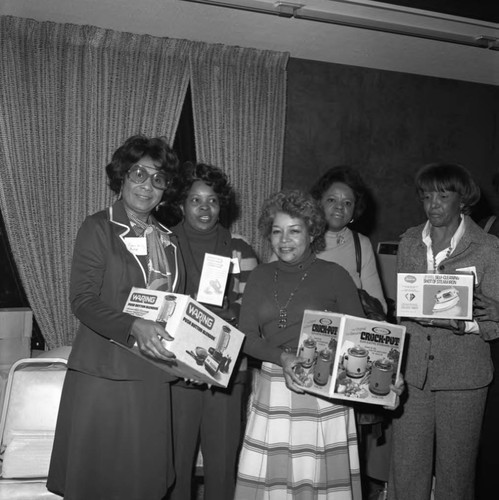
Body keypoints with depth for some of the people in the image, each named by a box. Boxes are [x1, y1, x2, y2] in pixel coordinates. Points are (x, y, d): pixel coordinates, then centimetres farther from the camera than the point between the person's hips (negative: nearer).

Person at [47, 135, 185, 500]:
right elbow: (82, 300, -13)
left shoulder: (168, 240, 13)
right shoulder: (98, 228, -4)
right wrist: (134, 327, -27)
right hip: (104, 371, -5)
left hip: (152, 375, 5)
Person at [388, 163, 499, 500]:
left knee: (455, 469, 9)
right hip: (412, 372, 3)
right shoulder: (410, 242, 8)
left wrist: (460, 321, -23)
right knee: (406, 467, 6)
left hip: (463, 375, -3)